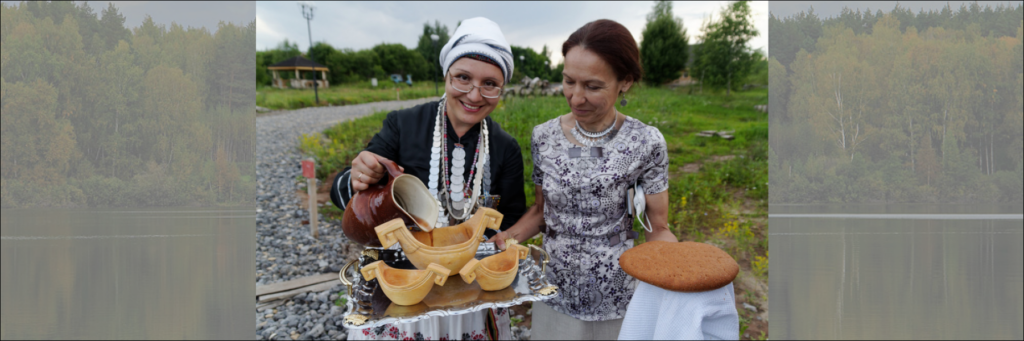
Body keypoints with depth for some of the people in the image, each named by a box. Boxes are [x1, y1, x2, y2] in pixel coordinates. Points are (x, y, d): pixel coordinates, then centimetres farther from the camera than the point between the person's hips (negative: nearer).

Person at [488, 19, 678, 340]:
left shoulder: (646, 143, -15)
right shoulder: (544, 136, -6)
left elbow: (658, 230, -7)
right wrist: (509, 236, -11)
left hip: (620, 302, -2)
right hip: (556, 299, 3)